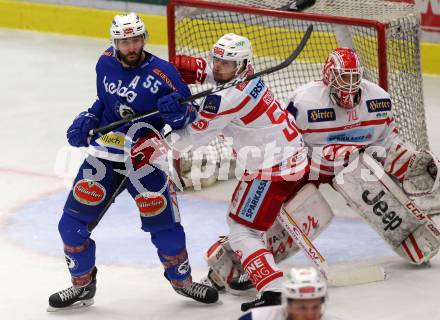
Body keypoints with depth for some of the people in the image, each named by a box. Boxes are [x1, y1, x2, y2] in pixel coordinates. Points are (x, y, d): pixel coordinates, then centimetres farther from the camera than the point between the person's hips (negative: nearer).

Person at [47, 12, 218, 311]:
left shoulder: (163, 73, -15)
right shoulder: (106, 63, 0)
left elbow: (189, 116, -9)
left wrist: (177, 112, -30)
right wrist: (87, 120, 5)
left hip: (144, 160, -4)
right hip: (103, 156, 4)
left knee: (164, 225, 0)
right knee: (73, 223, -1)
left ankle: (182, 279, 26)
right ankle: (83, 285, 17)